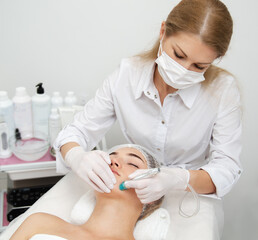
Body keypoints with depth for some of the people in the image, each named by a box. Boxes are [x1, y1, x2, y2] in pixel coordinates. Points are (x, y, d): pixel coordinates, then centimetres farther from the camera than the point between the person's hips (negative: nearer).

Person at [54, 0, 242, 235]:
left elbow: (227, 167, -16)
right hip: (131, 193, 1)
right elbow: (77, 131, -7)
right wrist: (77, 157, -32)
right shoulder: (127, 73, -12)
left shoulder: (224, 90, -16)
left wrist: (178, 179, -36)